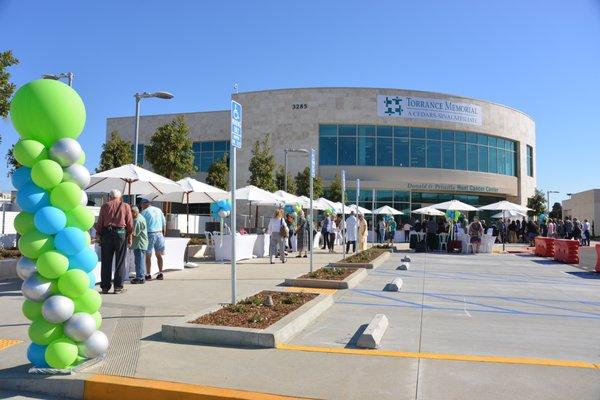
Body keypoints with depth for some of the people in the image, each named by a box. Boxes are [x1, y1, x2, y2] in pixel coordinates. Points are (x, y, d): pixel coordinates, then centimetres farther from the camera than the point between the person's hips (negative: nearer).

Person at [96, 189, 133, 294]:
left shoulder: (105, 205, 7)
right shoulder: (126, 206, 6)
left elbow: (100, 221, 3)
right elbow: (130, 223, 3)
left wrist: (98, 235, 6)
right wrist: (129, 236, 8)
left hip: (107, 233, 1)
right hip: (121, 232, -1)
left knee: (106, 262, 7)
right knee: (120, 261, 4)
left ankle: (105, 287, 10)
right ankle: (118, 287, 5)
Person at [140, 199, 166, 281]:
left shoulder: (144, 212, -3)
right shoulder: (159, 210, 13)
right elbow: (164, 223, 14)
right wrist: (163, 234, 20)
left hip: (150, 234, -5)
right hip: (159, 233, 5)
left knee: (148, 255, 1)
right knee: (159, 255, 14)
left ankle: (148, 275, 1)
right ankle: (160, 274, 16)